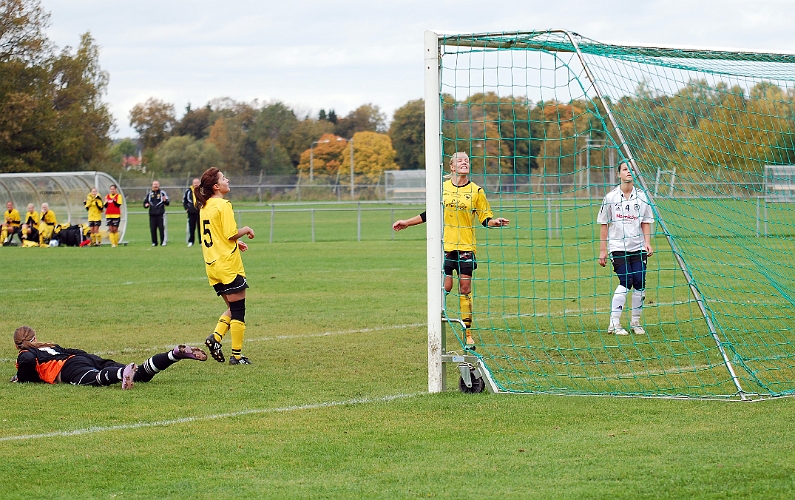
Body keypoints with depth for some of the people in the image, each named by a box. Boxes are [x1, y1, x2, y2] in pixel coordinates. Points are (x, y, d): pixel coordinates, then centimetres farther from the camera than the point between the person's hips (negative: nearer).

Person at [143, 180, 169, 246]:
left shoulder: (162, 193, 4)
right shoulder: (149, 194, 14)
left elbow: (168, 203, 1)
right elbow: (145, 202, 21)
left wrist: (165, 200, -22)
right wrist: (146, 205, -2)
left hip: (160, 214, -3)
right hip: (152, 214, 3)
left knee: (162, 228, -7)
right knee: (152, 229, 2)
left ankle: (163, 241, -1)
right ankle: (154, 242, 10)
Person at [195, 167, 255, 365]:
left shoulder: (204, 207, 12)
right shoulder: (223, 206, -14)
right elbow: (231, 234, -19)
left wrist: (236, 242, 18)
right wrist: (246, 230, -1)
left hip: (213, 266, 8)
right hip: (228, 265, -8)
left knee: (232, 308, 18)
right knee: (238, 311, 0)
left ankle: (216, 337, 0)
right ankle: (237, 355, 1)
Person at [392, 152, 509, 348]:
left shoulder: (476, 191, 3)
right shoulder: (442, 188, 6)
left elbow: (485, 219, 5)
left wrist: (495, 221, -16)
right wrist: (406, 223, 19)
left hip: (466, 248, 0)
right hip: (445, 247, 0)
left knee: (465, 290, 1)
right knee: (445, 288, -4)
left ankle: (468, 333, 7)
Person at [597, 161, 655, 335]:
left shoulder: (642, 197, 7)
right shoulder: (611, 197, 1)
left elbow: (646, 222, 12)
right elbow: (604, 224, 5)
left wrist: (647, 242, -3)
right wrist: (602, 250, 2)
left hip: (638, 248, 3)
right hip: (617, 247, -3)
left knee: (639, 284, -4)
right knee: (625, 282, -16)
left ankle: (635, 322, 12)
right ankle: (614, 324, -11)